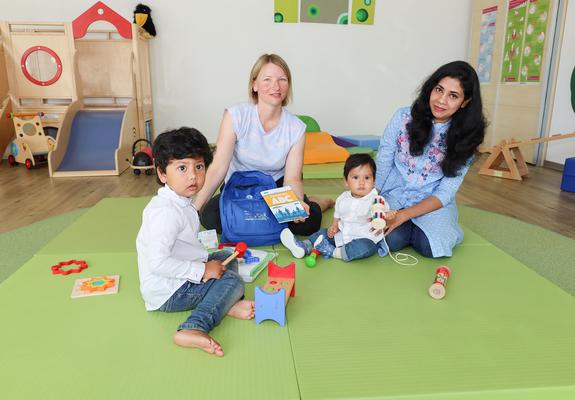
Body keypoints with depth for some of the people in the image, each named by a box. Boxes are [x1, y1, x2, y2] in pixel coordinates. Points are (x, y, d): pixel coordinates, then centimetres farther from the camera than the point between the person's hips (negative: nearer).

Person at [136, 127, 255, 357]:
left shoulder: (181, 202, 6)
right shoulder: (166, 211, -26)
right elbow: (158, 262, -32)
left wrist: (203, 262, 4)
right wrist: (202, 271, -25)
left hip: (181, 277, 10)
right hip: (167, 292, -10)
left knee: (227, 258, 18)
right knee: (232, 282, -13)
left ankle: (223, 305, -5)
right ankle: (194, 328, -28)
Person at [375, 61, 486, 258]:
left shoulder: (464, 137, -7)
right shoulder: (404, 117, -9)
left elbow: (445, 193, -11)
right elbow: (382, 164, -4)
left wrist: (403, 215, -24)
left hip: (433, 203, 1)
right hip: (394, 195, 0)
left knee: (430, 247, -25)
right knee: (391, 239, -27)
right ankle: (409, 226, 8)